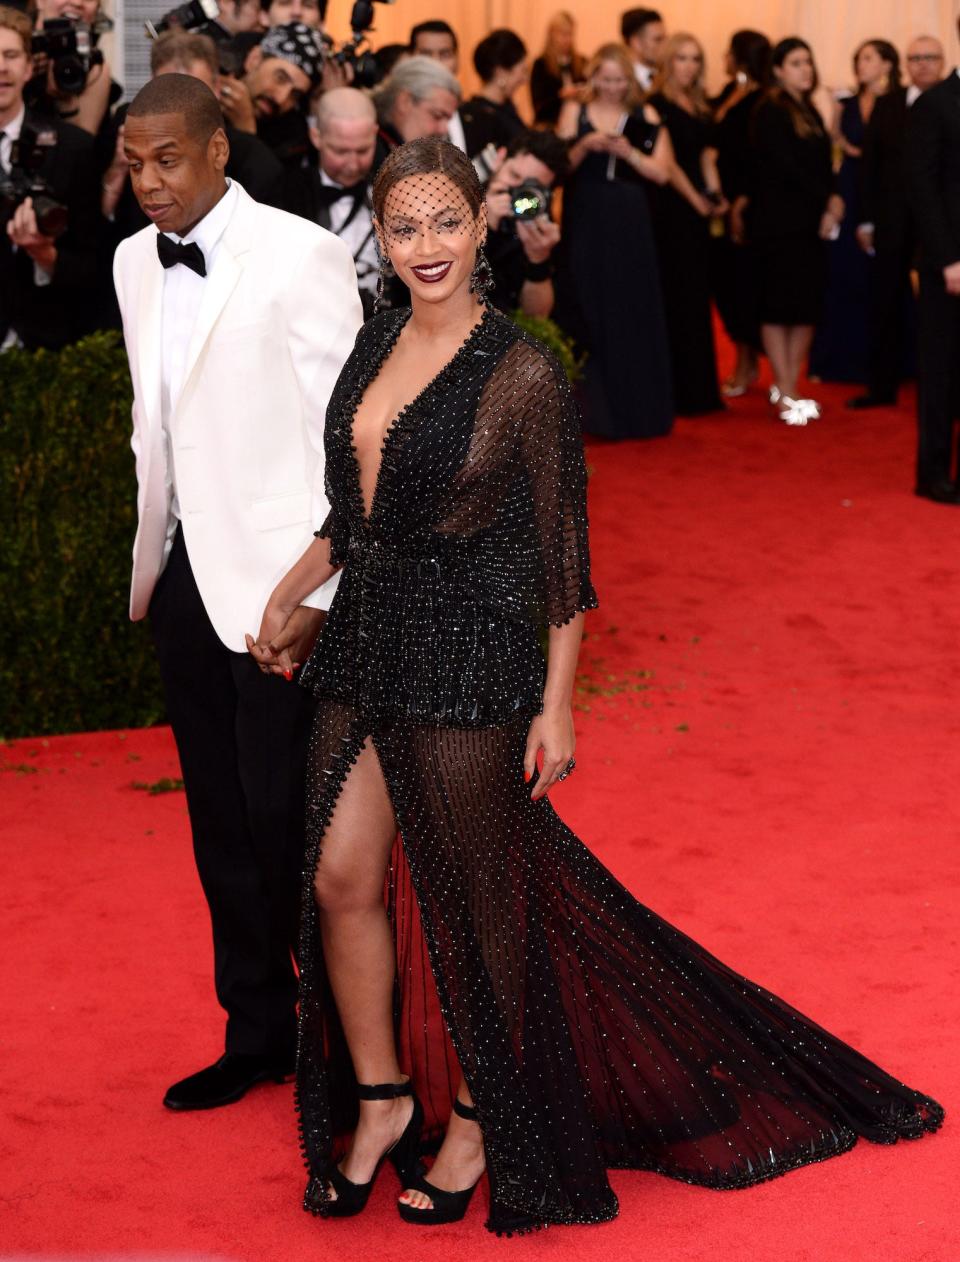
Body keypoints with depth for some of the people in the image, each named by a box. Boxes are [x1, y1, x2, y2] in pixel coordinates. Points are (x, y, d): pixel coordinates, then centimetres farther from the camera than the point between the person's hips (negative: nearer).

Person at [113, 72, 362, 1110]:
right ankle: (257, 1033, 27)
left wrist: (318, 590, -15)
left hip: (275, 582, -7)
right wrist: (150, 562, 13)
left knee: (283, 815, -5)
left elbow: (343, 431, -12)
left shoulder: (299, 255, -11)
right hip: (185, 575, 7)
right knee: (220, 818, 13)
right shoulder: (135, 263, 10)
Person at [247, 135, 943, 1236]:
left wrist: (556, 703, -9)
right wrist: (289, 593, 11)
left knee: (472, 899, 6)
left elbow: (562, 550, -8)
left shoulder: (522, 375, -12)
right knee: (341, 879, 5)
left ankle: (480, 1122, 23)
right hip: (364, 649, 6)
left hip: (467, 661, -6)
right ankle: (381, 1100, 24)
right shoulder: (376, 346, 6)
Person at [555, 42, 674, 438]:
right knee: (588, 313, -2)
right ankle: (594, 410, 5)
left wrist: (627, 151, -16)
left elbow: (661, 171, -2)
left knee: (633, 315, 1)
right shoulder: (575, 112, 5)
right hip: (585, 225, 0)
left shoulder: (644, 116, 6)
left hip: (630, 227, 1)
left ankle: (635, 411, 9)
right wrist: (585, 145, -18)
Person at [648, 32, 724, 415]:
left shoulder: (699, 107, 15)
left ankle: (698, 389, 19)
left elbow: (705, 156, 13)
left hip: (698, 210, 8)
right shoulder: (657, 104, -8)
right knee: (676, 295, -4)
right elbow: (666, 162, -12)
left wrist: (715, 194, -3)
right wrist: (697, 200, -11)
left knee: (695, 296, 12)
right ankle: (678, 392, 0)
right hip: (672, 210, -8)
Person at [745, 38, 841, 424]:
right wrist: (828, 200, -9)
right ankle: (786, 393, 0)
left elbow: (821, 166, 13)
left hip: (810, 222, 7)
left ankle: (788, 386, 13)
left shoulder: (809, 112, 16)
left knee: (808, 305, 6)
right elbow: (787, 167, -14)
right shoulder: (770, 112, -7)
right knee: (779, 305, -3)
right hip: (778, 222, -7)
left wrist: (830, 205, -4)